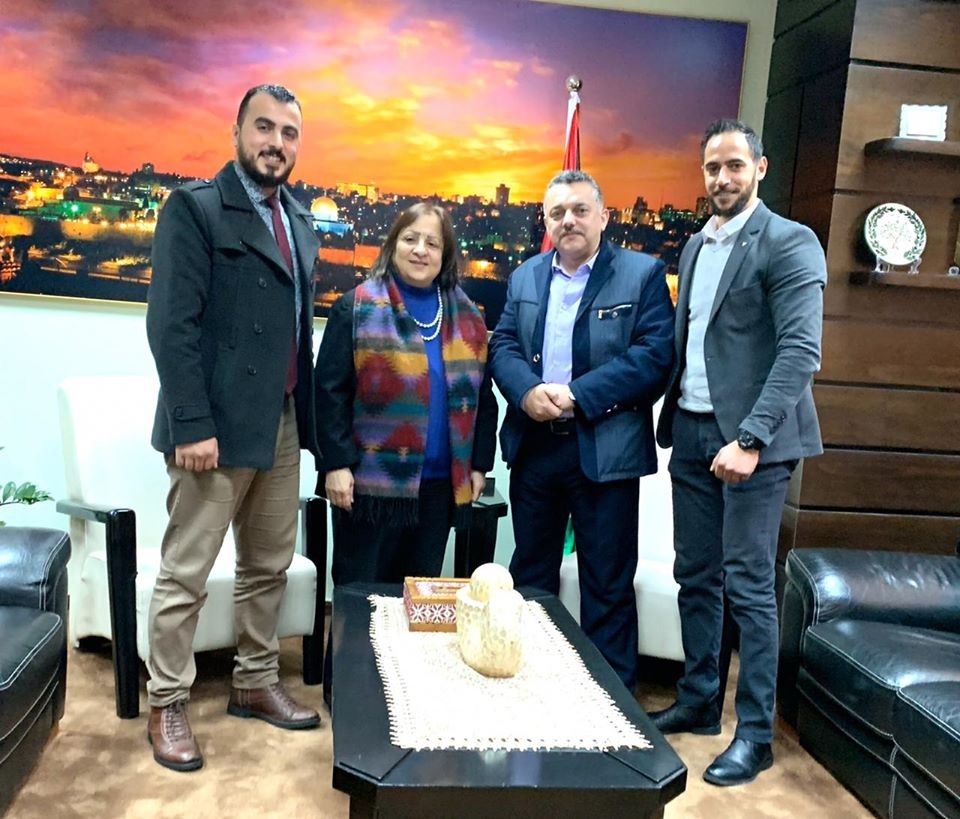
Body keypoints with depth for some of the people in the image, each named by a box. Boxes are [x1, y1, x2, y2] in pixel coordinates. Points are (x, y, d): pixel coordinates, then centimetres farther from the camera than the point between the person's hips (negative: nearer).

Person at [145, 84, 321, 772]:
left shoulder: (300, 223, 15)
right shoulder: (195, 207, -6)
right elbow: (171, 324, -14)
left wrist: (308, 417, 10)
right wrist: (192, 425, -20)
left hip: (283, 423, 7)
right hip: (218, 423, -7)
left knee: (270, 565, 15)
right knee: (185, 573, 3)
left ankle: (256, 683, 30)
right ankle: (168, 706, 18)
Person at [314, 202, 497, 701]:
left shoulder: (466, 317, 10)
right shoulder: (358, 308, -3)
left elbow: (480, 396, 14)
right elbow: (330, 390, -7)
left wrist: (478, 464, 9)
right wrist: (336, 464, -13)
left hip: (440, 485, 4)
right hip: (371, 479, -4)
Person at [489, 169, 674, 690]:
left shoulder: (642, 275, -2)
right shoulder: (525, 277, 13)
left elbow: (655, 354, -12)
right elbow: (502, 345, 6)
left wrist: (577, 395, -19)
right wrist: (527, 390, -15)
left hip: (605, 452, -4)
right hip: (533, 448, 5)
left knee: (608, 585, 6)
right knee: (531, 575, 17)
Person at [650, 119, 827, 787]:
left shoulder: (790, 243, -8)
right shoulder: (696, 247, 15)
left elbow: (801, 350, -17)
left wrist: (750, 439, -24)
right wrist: (674, 412, 8)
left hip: (750, 437, -7)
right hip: (692, 430, 7)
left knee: (749, 586, -2)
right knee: (696, 577, 13)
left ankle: (755, 734, 11)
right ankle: (698, 703, 28)